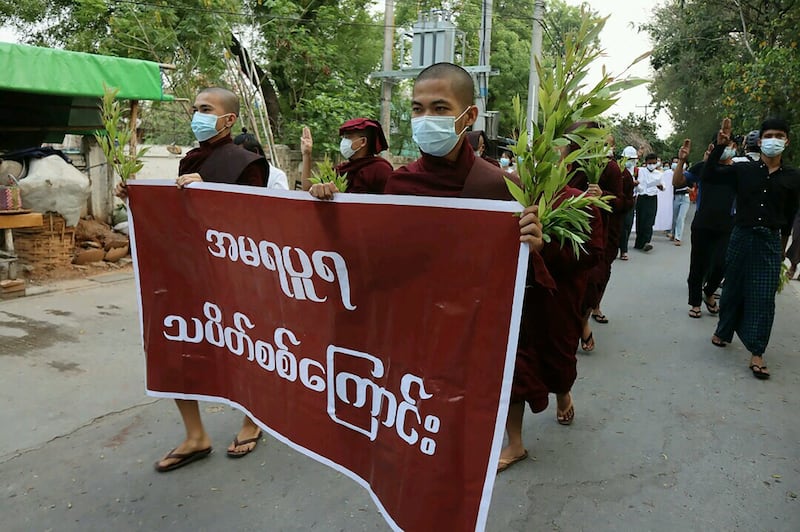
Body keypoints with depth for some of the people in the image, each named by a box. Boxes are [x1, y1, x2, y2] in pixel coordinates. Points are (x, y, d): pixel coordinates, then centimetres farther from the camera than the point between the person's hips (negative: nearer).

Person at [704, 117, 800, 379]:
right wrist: (720, 146, -13)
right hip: (741, 236, 0)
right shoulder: (744, 170, 0)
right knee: (734, 288, 11)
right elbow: (708, 176, -4)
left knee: (763, 296, -2)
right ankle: (723, 331, 31)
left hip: (770, 241, 0)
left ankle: (756, 353, 4)